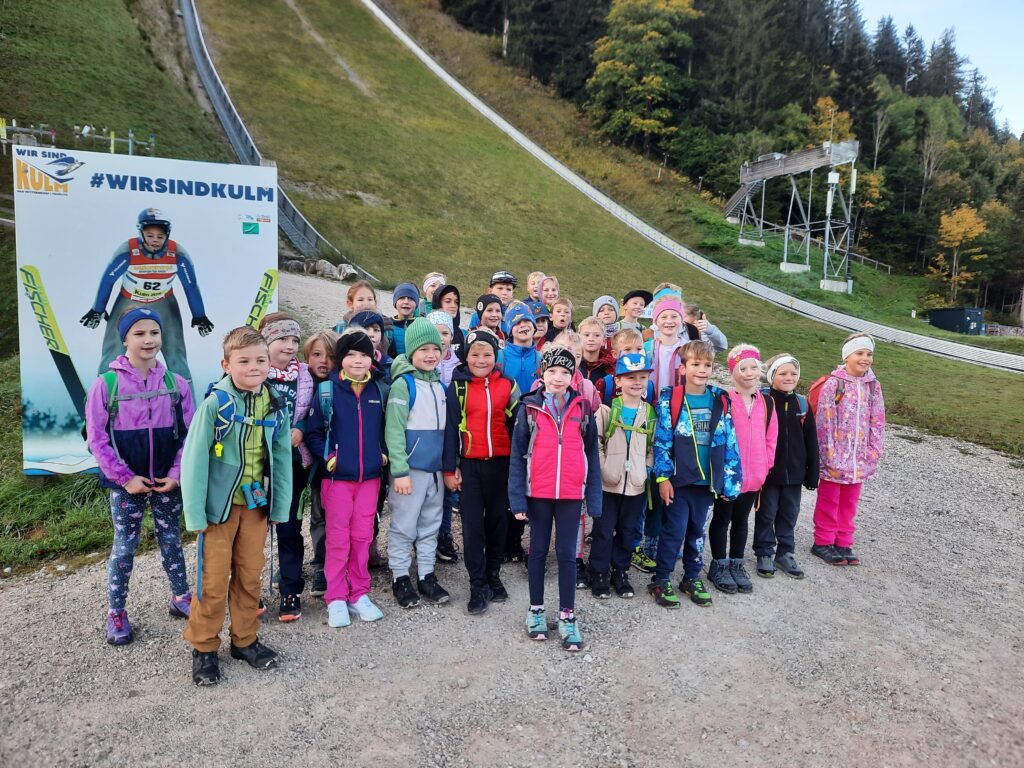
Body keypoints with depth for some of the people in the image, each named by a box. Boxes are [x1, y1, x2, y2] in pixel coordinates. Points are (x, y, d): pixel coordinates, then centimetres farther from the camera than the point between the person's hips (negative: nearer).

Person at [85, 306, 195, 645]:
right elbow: (96, 438, -7)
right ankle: (116, 613, 24)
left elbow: (188, 435, 0)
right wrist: (125, 477, -11)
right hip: (127, 483, -2)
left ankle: (181, 598, 30)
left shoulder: (176, 383, -2)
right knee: (124, 546, 8)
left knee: (171, 541, 14)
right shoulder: (106, 384, -7)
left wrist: (176, 474, -8)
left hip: (167, 481, 2)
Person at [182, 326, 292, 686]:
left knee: (250, 575, 15)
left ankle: (245, 639, 32)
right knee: (213, 580, 5)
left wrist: (279, 507, 2)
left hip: (256, 505, 4)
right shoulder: (215, 404, -15)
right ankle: (204, 647, 25)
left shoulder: (276, 406, -2)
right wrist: (196, 514, -13)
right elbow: (194, 458, -13)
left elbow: (282, 459, 4)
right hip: (220, 505, -4)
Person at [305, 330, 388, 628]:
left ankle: (359, 594, 22)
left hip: (370, 475, 3)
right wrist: (326, 457, -14)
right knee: (338, 538, 3)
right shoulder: (327, 390, -5)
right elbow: (313, 431, -2)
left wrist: (384, 453, -1)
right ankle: (336, 598, 16)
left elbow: (386, 428, 13)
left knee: (363, 536, 10)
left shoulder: (380, 391, 5)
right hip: (337, 476, -3)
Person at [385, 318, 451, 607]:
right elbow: (394, 431, -15)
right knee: (403, 527, 4)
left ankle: (426, 575, 25)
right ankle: (400, 578, 18)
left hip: (435, 469, 7)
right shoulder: (403, 384, -11)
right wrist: (400, 471, -18)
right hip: (411, 469, -7)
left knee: (430, 526, 14)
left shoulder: (439, 384, 10)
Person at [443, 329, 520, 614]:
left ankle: (494, 576, 27)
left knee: (498, 520, 11)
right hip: (470, 464, -1)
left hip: (501, 463, 2)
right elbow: (451, 428, 0)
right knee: (472, 524, 1)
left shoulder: (507, 385, 3)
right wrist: (450, 469, -4)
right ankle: (478, 584, 11)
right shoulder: (458, 386, 0)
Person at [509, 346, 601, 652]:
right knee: (538, 550, 13)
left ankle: (567, 616, 18)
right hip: (538, 492, 0)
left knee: (567, 553, 7)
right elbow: (517, 454, -2)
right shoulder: (530, 408, -2)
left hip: (572, 493, 0)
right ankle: (536, 610, 27)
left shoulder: (583, 408, 1)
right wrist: (517, 497, -8)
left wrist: (594, 496, -1)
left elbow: (592, 454, 4)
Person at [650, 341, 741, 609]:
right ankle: (661, 581, 16)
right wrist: (663, 477, -11)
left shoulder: (720, 401, 3)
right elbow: (662, 441, -8)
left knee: (697, 530, 16)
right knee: (674, 530, 1)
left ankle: (692, 578, 31)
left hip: (707, 480, 4)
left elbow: (729, 442, 6)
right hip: (678, 479, -4)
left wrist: (729, 479, 4)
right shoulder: (670, 400, -7)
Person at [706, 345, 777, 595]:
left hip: (754, 476, 5)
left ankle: (736, 564, 31)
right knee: (722, 519, 10)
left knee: (741, 520, 17)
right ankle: (719, 565, 23)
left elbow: (771, 437, 11)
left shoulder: (766, 402, 4)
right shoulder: (724, 400, -13)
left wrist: (766, 465, 5)